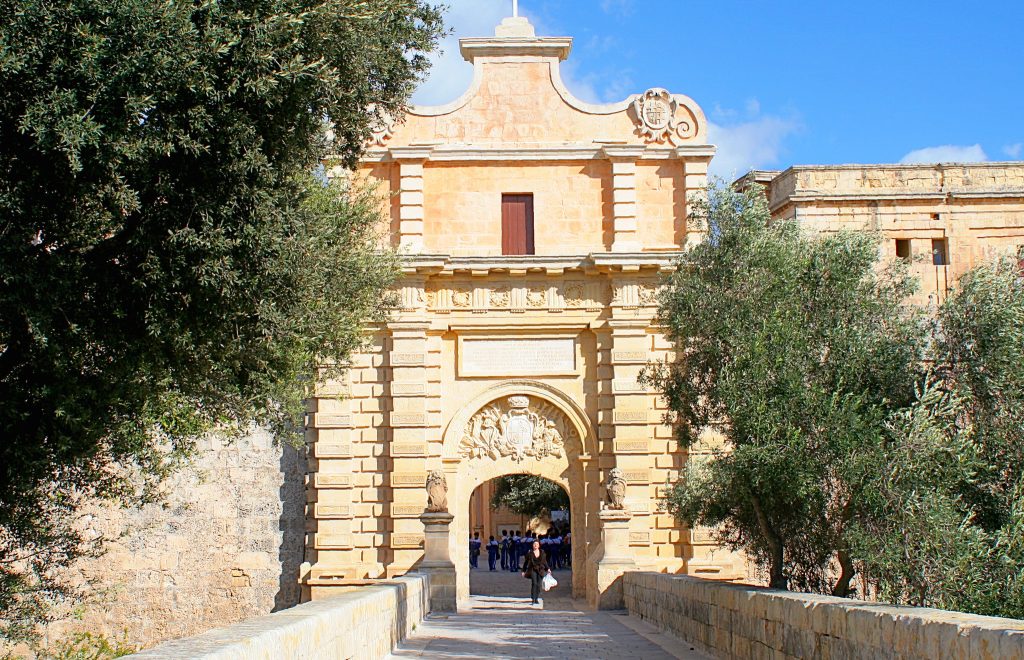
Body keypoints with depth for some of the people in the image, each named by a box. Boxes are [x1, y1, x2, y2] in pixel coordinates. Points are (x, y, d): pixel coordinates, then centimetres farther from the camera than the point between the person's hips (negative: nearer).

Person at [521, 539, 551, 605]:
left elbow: (545, 561, 15)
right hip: (532, 570, -3)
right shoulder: (530, 553, -1)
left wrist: (548, 569, 6)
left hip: (540, 570, 3)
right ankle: (533, 599, -19)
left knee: (538, 585, 3)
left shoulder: (542, 553, 7)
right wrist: (523, 571, 7)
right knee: (534, 583, -18)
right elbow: (526, 562, 6)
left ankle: (536, 599, 13)